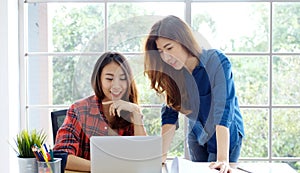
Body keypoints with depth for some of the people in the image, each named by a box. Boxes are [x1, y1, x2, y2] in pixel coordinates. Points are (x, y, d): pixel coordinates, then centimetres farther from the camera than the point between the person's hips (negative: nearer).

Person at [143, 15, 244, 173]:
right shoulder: (172, 72, -13)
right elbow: (170, 114, -14)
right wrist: (162, 155, -24)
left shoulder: (217, 61, -27)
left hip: (226, 136, -4)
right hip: (196, 135, 4)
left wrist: (223, 159, -38)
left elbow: (223, 110, -33)